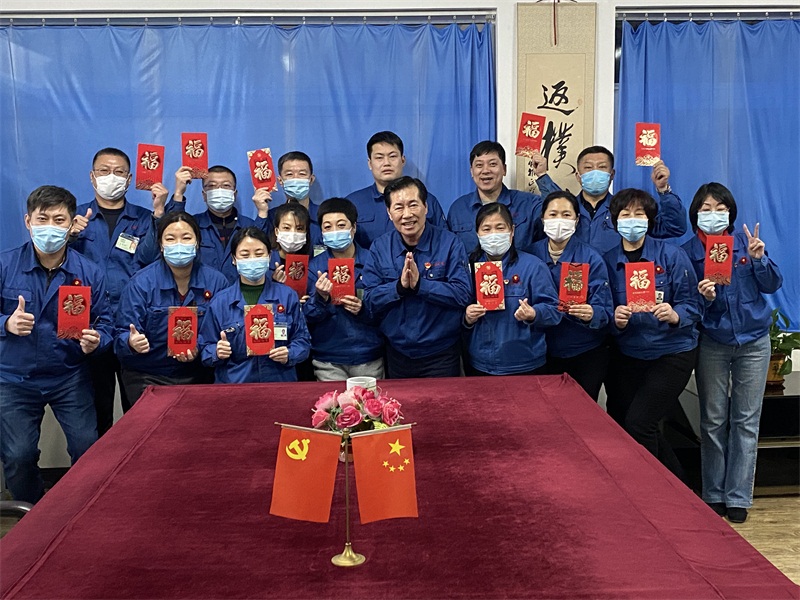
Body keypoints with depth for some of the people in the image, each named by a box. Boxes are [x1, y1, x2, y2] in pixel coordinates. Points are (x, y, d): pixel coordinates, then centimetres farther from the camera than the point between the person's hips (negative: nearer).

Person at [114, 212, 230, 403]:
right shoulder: (141, 283, -4)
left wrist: (200, 350, -18)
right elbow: (121, 336, -7)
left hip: (198, 376, 1)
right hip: (147, 377, -1)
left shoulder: (216, 281, 0)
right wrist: (132, 342, -29)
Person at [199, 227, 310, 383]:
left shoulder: (288, 296, 9)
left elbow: (302, 339, 11)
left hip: (279, 382, -1)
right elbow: (205, 349, 11)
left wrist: (289, 355, -8)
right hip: (233, 385, 1)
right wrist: (217, 353, -9)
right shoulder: (219, 302, 9)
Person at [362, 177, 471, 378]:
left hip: (441, 354, -2)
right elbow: (370, 301, -6)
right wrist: (399, 287, -23)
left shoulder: (450, 244, -8)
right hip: (397, 353, 3)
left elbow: (462, 295, -16)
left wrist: (419, 284, -26)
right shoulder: (379, 248, 0)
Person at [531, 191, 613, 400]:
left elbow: (605, 311, -13)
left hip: (585, 353, -2)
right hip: (544, 351, 2)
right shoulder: (532, 254, -3)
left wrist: (591, 314, -32)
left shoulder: (591, 258, -10)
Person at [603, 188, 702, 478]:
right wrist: (616, 319, -19)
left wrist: (674, 315, -29)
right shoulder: (608, 261, 1)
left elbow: (692, 305, -9)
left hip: (672, 352, -4)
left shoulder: (672, 256, -8)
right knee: (619, 420, 8)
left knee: (639, 421, -14)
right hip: (628, 354, 4)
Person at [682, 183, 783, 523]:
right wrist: (703, 297, -25)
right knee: (713, 421, 5)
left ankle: (738, 497, 14)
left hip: (753, 342, 1)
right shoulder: (687, 252, -4)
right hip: (711, 344, -1)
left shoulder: (746, 241, -2)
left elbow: (772, 285, -3)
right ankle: (713, 495, 18)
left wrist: (759, 259, -19)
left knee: (746, 421, 5)